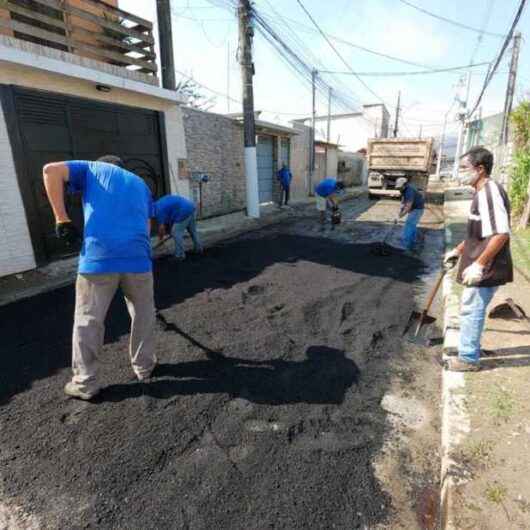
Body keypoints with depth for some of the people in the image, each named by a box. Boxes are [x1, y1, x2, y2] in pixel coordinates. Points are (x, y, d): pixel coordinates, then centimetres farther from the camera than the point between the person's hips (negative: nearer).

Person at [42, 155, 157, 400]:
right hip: (138, 258, 3)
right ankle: (144, 366, 35)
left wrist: (61, 219, 2)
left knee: (88, 322, 13)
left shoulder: (92, 168, 20)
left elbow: (51, 170, 2)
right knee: (143, 316, 21)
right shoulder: (140, 183, 28)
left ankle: (84, 382, 24)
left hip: (97, 258, -2)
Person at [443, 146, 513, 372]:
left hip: (486, 269, -10)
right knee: (471, 309, 19)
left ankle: (468, 359, 15)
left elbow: (501, 234, -27)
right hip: (482, 266, 10)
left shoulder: (490, 192, -19)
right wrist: (458, 251, 24)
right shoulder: (482, 192, 13)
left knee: (471, 310, 1)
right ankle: (469, 350, 34)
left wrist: (479, 264, -26)